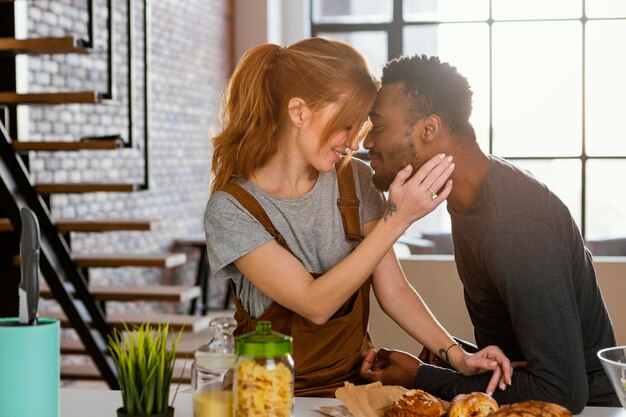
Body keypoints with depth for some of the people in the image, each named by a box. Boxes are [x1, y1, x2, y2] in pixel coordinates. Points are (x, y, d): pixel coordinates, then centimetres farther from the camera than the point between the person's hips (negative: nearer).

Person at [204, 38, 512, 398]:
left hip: (357, 378, 4)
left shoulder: (355, 180, 0)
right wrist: (397, 218, -24)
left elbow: (393, 291, 1)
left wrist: (455, 354, -13)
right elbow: (315, 304, -20)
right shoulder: (230, 209, -14)